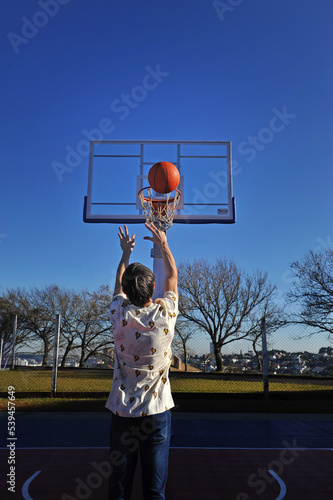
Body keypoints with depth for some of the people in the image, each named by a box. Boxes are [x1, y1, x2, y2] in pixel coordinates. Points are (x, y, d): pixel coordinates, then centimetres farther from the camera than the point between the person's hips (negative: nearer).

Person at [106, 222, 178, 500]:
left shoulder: (121, 315, -8)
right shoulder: (166, 313, -10)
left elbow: (119, 284, 15)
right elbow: (173, 277, 10)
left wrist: (126, 252, 28)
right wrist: (163, 243, 22)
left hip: (123, 411, 1)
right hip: (157, 410, -1)